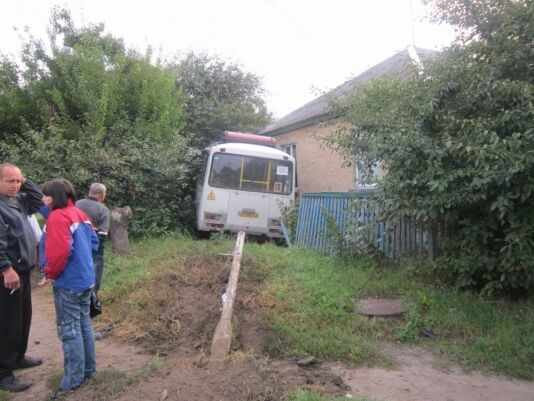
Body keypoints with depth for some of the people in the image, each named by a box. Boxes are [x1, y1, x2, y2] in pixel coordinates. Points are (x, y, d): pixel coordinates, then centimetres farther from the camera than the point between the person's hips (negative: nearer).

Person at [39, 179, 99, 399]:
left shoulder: (57, 217, -17)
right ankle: (88, 369, 27)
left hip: (68, 283, -9)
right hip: (85, 279, 9)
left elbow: (59, 251, -25)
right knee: (84, 324, 16)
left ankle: (73, 380, 9)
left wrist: (49, 274, -12)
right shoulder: (80, 213, 10)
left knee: (69, 330, 0)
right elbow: (93, 242, 14)